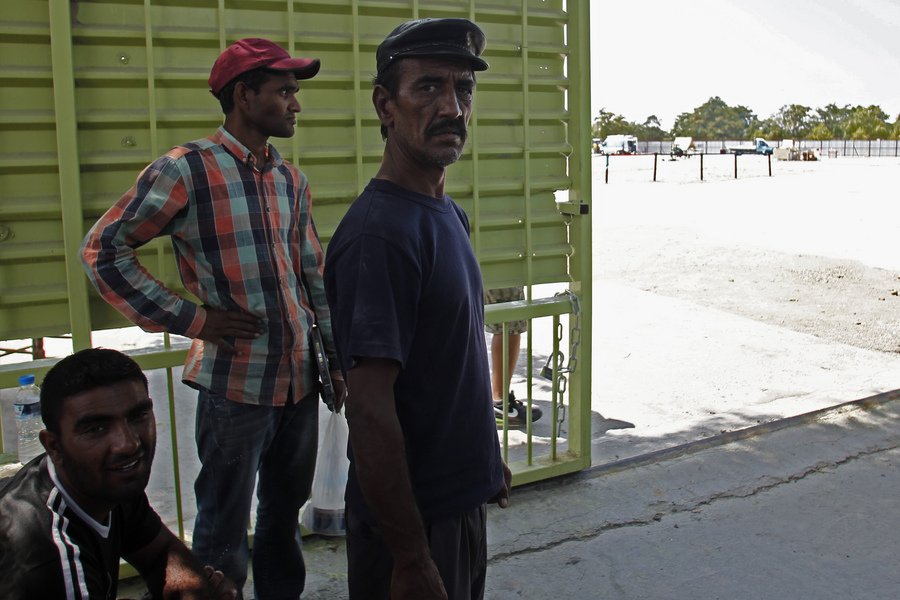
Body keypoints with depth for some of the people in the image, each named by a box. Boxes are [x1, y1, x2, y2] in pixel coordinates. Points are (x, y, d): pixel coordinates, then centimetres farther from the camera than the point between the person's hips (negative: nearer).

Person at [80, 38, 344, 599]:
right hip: (235, 385, -6)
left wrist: (339, 357, 12)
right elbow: (104, 249, -8)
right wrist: (190, 319, -12)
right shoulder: (187, 169, -10)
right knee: (225, 535, 8)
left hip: (301, 381, 6)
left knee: (285, 518, 20)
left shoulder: (292, 179, 10)